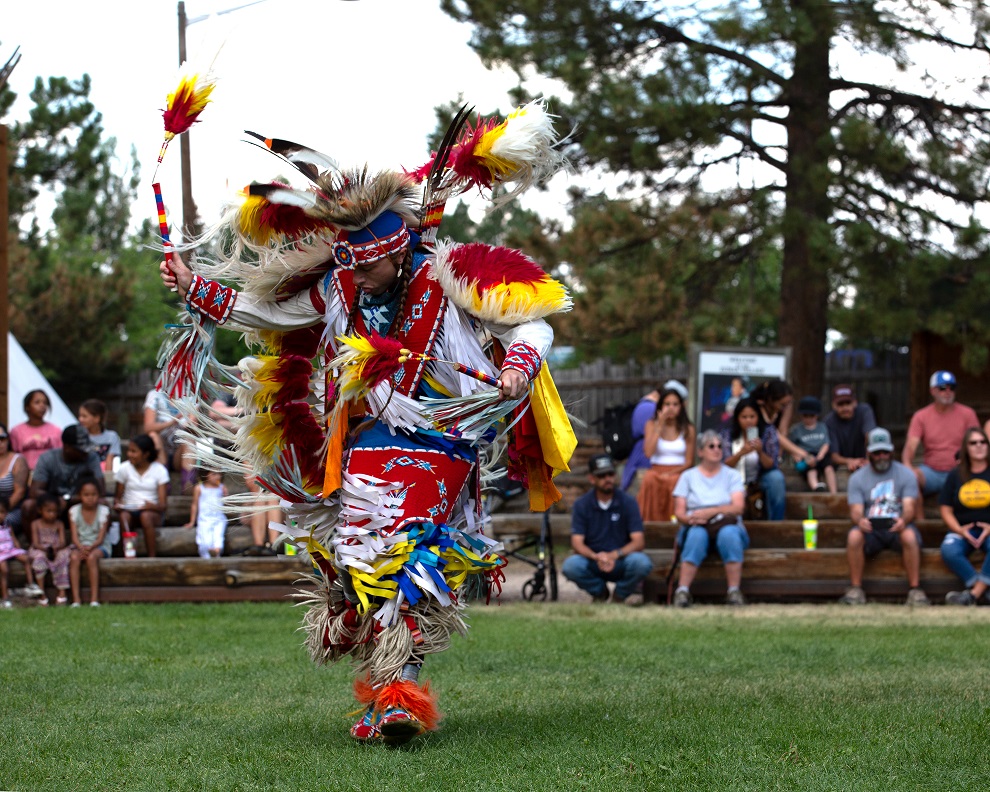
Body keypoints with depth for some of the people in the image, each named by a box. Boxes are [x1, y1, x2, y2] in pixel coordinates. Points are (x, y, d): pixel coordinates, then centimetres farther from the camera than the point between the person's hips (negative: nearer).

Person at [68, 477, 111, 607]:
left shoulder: (103, 511, -2)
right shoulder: (74, 511, 3)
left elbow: (101, 537, -8)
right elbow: (74, 536, -4)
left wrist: (90, 547, -26)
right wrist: (81, 548, -25)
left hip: (98, 546, -2)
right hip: (80, 545, 2)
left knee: (92, 557, -35)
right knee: (74, 557, -32)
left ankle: (94, 598, -35)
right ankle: (76, 598, -35)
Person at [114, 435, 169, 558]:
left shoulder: (159, 470, 1)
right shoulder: (124, 468, 7)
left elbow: (163, 503, -7)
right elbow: (118, 496, 7)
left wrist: (153, 506, -30)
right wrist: (117, 503, -17)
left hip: (152, 512, -1)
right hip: (129, 509, 1)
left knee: (146, 516, -37)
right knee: (124, 516, -34)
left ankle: (152, 558, -33)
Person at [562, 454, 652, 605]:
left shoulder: (627, 503, -4)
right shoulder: (581, 505, -3)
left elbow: (638, 542, -11)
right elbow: (577, 543, -10)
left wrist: (615, 555, -29)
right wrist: (596, 557, -31)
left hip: (621, 561, 0)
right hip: (593, 563, 1)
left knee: (642, 563, -33)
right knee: (570, 566, -31)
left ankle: (622, 592, 2)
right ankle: (599, 591, 3)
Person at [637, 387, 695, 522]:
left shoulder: (688, 429, 7)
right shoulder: (652, 425, 9)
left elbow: (689, 462, 3)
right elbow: (648, 452, -8)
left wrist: (671, 473, -15)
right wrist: (660, 426, -7)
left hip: (678, 472, 0)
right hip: (657, 470, 0)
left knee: (674, 482, -37)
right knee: (650, 480, -36)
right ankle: (652, 522, -33)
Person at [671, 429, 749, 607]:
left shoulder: (732, 475, 14)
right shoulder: (688, 476, 15)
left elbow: (738, 507, -2)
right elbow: (679, 511, 5)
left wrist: (711, 512, -18)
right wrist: (691, 519, -19)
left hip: (726, 524, 0)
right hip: (696, 526, 0)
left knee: (729, 533, -36)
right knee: (697, 535, -37)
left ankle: (734, 592, -39)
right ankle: (682, 592, -45)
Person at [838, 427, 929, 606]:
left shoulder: (906, 474, 6)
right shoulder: (857, 478, 9)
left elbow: (909, 507, -6)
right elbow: (855, 510, -2)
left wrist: (903, 520, -31)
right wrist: (860, 520, -28)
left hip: (897, 526, -1)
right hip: (870, 528, 1)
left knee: (910, 536, -35)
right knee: (854, 536, -32)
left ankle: (915, 589, -28)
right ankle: (855, 589, -24)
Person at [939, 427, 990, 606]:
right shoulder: (956, 475, 11)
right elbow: (945, 509, 9)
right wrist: (959, 530, -8)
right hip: (962, 529, 2)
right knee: (949, 550, -32)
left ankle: (974, 593, -35)